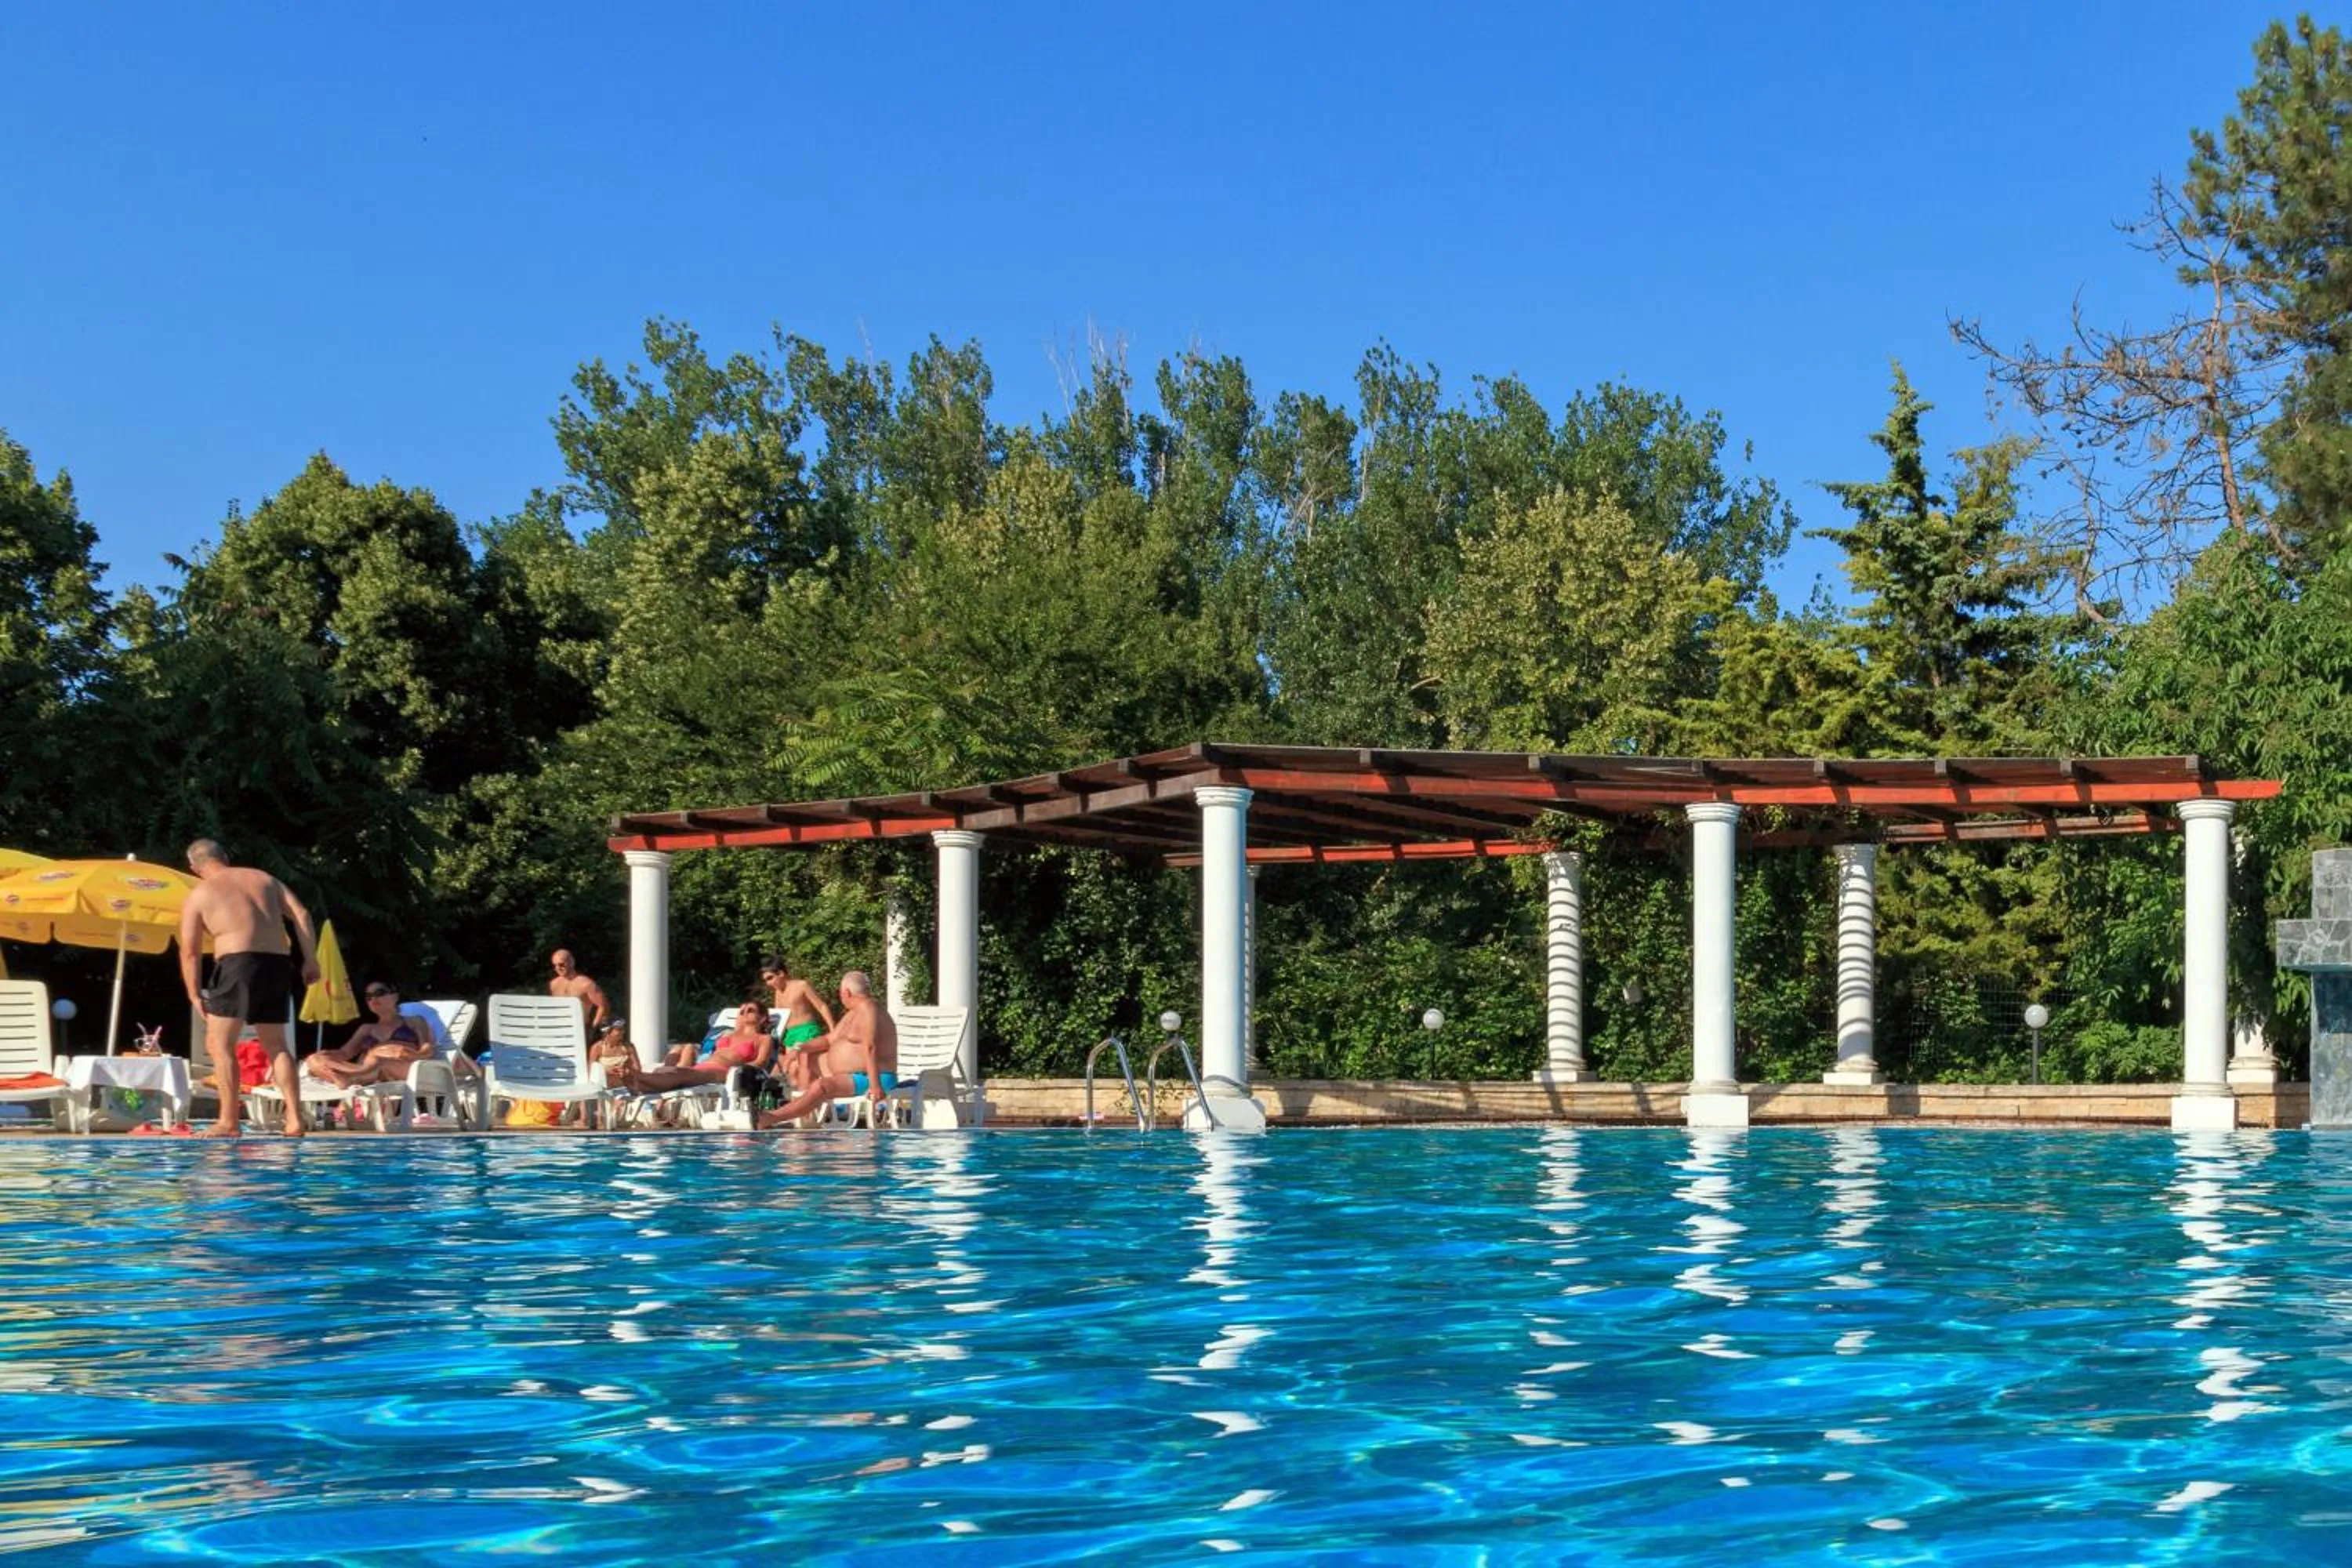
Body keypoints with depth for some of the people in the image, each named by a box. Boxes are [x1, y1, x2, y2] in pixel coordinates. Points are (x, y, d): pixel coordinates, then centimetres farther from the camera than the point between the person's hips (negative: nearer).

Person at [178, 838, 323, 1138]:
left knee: (220, 1043, 3)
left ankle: (229, 1122, -5)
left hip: (238, 962, -5)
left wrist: (195, 995, 8)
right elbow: (302, 915, 10)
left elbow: (190, 952, 4)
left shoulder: (198, 896, 10)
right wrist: (311, 960, 9)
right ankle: (295, 1119, 6)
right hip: (278, 963, 5)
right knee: (276, 1044, 14)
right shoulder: (264, 878, 21)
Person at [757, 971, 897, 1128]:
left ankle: (771, 1118, -34)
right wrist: (801, 1048, 3)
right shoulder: (853, 1013, 15)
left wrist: (875, 1085, -37)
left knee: (821, 1086, -31)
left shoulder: (867, 1009, -18)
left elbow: (870, 1048, -28)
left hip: (869, 1079, -11)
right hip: (853, 1073, 11)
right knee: (807, 1058, 18)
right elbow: (830, 1040, 18)